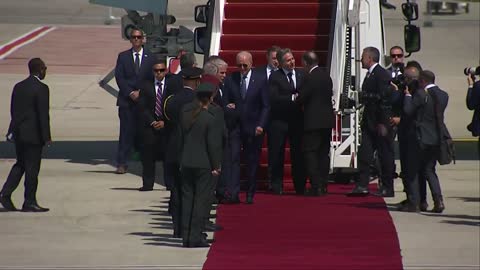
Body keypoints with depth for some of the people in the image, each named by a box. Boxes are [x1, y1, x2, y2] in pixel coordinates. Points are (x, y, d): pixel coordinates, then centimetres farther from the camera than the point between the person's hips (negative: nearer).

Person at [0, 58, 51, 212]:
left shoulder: (18, 87, 9)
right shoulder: (41, 89, -13)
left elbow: (13, 111, 12)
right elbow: (43, 114, -16)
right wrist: (46, 137, -12)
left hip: (18, 134, 7)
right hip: (33, 135, -7)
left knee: (20, 164, 17)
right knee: (32, 168, 1)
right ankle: (29, 202, 6)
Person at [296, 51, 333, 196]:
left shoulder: (309, 78, -15)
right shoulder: (327, 77, 8)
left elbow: (301, 98, -15)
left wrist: (296, 101, 8)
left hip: (314, 121, -8)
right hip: (327, 120, 8)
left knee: (310, 153, -4)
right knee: (324, 153, 12)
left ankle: (316, 186, -11)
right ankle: (323, 186, 14)